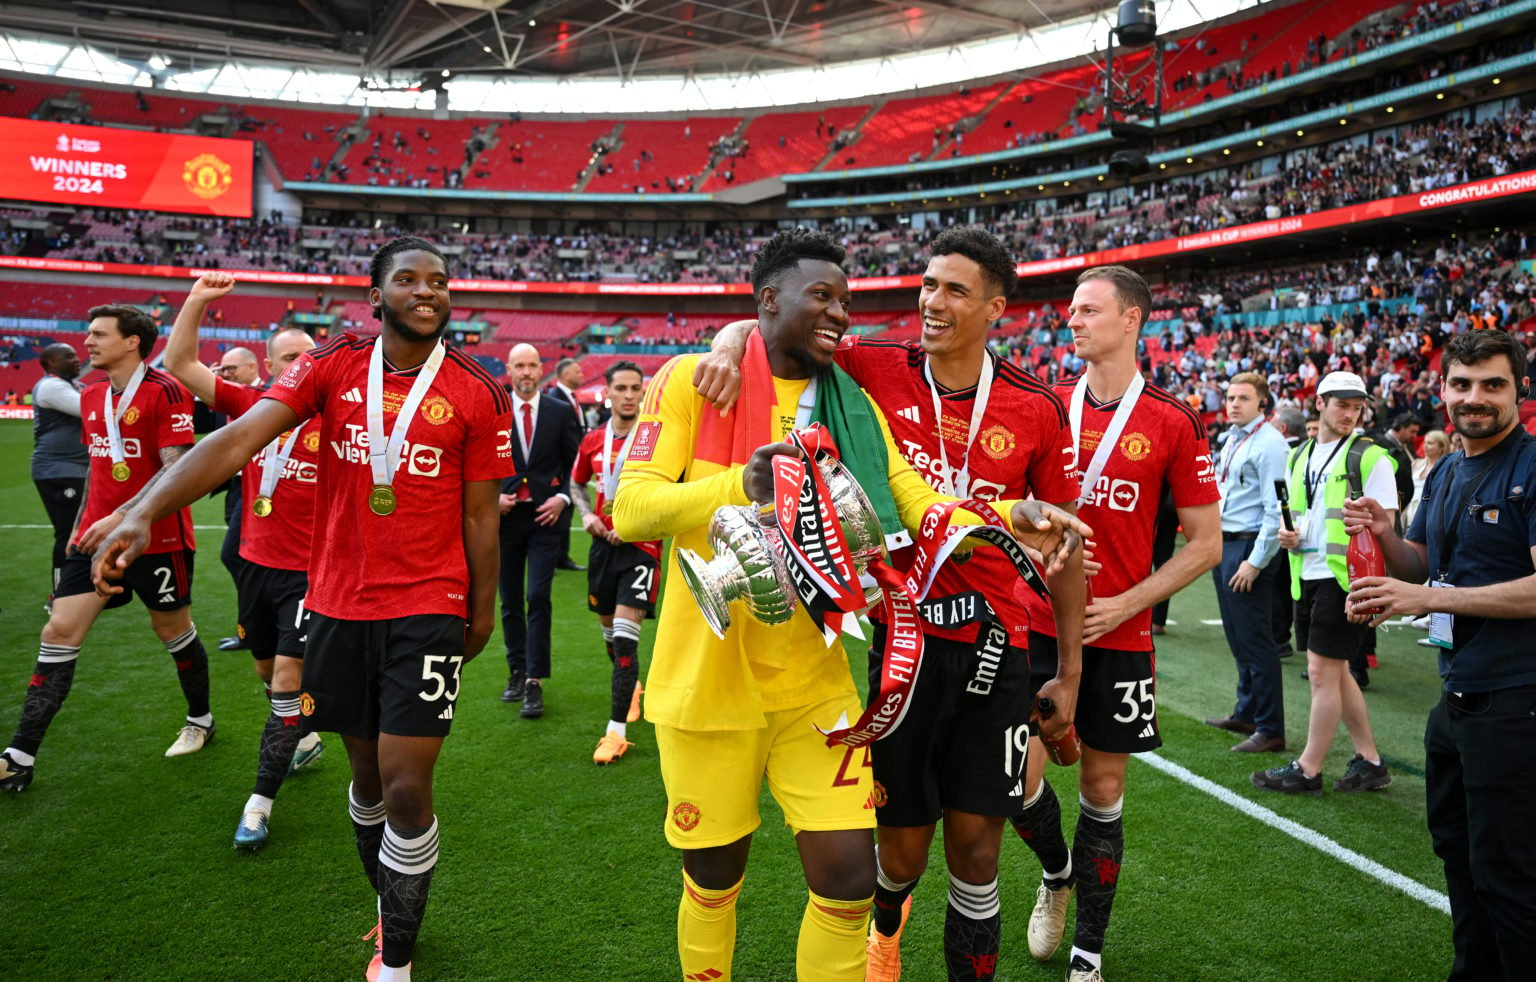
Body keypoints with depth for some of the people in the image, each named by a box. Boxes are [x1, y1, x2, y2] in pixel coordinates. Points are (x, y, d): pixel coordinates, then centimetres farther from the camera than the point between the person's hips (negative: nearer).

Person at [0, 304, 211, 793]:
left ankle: (201, 720, 31)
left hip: (156, 540, -7)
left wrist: (122, 517, -28)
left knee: (173, 631, 9)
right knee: (59, 633, 0)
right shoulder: (91, 396, 11)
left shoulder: (165, 392, -14)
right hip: (96, 536, 7)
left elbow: (177, 469, -21)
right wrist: (79, 525, 21)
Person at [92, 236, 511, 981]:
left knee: (406, 787, -4)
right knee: (367, 775, 16)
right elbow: (240, 439, -13)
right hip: (338, 605, 3)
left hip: (427, 611, -2)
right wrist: (144, 513, -25)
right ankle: (390, 906, 41)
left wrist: (483, 609, 6)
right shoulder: (332, 367, -1)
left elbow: (480, 513, 1)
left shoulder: (476, 394, -5)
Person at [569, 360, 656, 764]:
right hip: (603, 543, 5)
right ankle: (632, 689, 45)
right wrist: (586, 515, 3)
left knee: (625, 636, -13)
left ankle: (617, 730, -9)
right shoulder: (593, 441, 6)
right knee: (609, 631, 17)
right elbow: (577, 484, 22)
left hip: (641, 546, -5)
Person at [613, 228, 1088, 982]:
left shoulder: (852, 402, 5)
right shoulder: (691, 379, -7)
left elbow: (915, 504, -3)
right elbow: (629, 509, -14)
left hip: (814, 681, 3)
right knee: (713, 880, 14)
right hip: (707, 680, -3)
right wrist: (739, 486, -31)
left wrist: (1006, 519, -22)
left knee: (850, 879, 3)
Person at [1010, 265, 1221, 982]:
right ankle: (1057, 873, 33)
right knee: (1019, 776, -1)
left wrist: (1125, 604, -10)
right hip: (1036, 622, 2)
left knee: (1102, 790, 9)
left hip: (1117, 635, -2)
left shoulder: (1173, 423, -4)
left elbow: (1206, 543, -1)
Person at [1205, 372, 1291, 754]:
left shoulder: (1269, 443, -14)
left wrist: (1255, 562, -21)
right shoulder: (1231, 439, 14)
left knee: (1254, 639, -5)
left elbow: (1277, 509, -19)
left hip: (1249, 548, -9)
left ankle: (1270, 730, 4)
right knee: (1237, 636, 17)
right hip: (1224, 545, 9)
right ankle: (1246, 713, 30)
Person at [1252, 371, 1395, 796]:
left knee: (1322, 671, -4)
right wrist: (1288, 534, 2)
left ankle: (1308, 770, 7)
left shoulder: (1369, 457, -7)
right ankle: (1370, 761, 27)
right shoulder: (1299, 456, 14)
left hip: (1345, 579, -7)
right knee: (1335, 672, 14)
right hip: (1307, 575, 8)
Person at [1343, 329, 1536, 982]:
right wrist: (1385, 537, -4)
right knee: (1456, 847, 22)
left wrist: (1430, 598, -24)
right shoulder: (1444, 476, 11)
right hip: (1456, 700, 9)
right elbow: (1419, 566, 17)